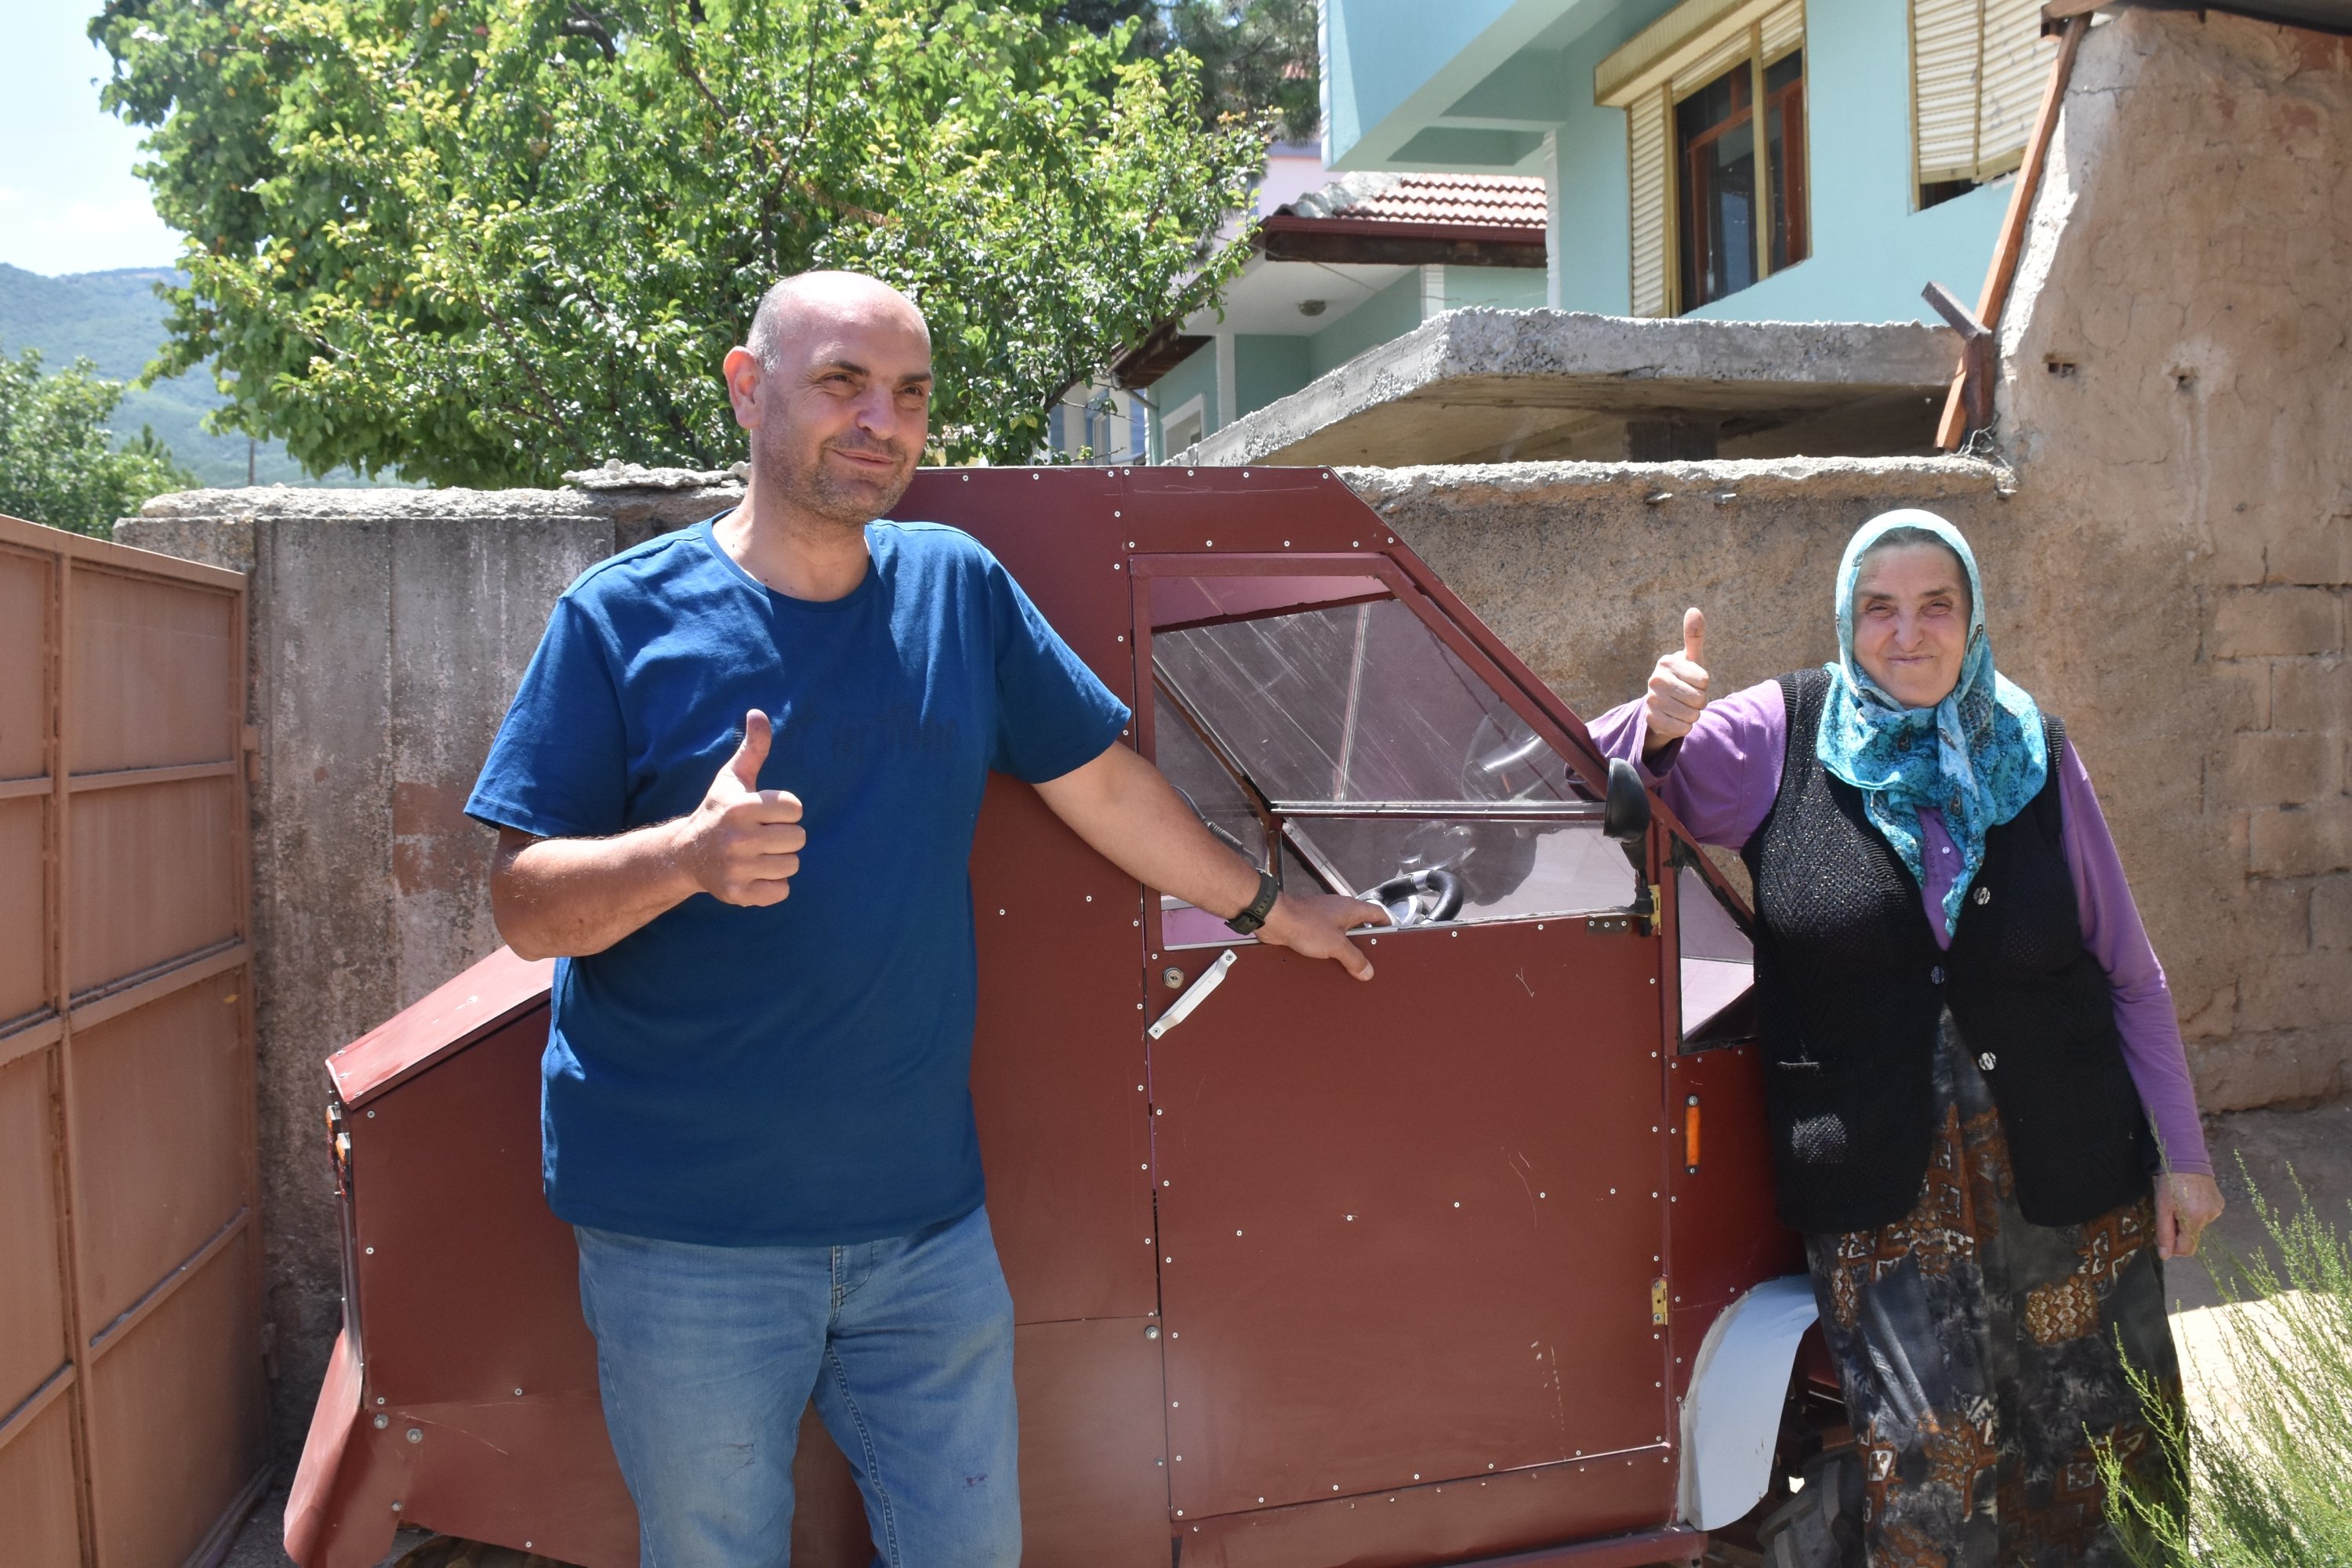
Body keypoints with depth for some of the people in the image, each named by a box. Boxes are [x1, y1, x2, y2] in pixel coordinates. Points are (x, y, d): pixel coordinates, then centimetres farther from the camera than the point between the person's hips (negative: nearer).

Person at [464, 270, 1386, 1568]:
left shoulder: (961, 590, 4)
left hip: (925, 1216, 3)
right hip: (686, 1234, -3)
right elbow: (527, 904, -8)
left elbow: (1105, 783, 14)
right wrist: (689, 853, -27)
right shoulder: (625, 618, -6)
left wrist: (1265, 908, 21)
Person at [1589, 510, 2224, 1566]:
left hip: (2062, 1167, 3)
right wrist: (1660, 723, -19)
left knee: (2098, 1444, 13)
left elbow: (2128, 972, 10)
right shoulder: (1782, 737, -2)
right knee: (1927, 1460, -9)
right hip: (1879, 1181, -3)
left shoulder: (2035, 753, 5)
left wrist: (2181, 1154, 10)